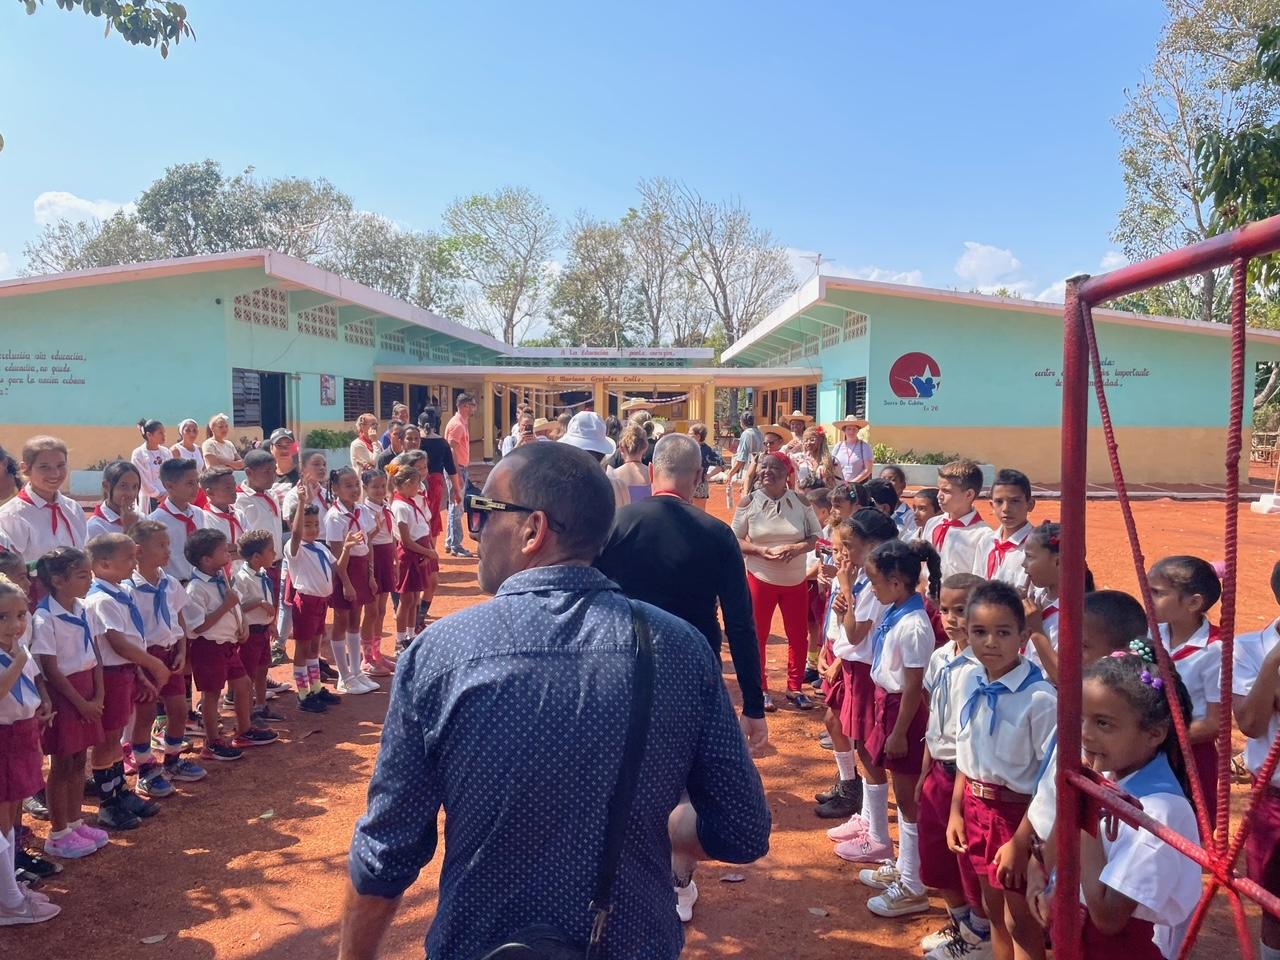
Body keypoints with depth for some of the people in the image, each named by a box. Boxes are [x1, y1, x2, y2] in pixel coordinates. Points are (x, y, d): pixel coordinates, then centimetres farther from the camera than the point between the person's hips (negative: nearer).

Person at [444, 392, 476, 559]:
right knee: (456, 508, -5)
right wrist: (458, 474, -24)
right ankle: (456, 546, -1)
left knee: (456, 507, 16)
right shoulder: (456, 424, -16)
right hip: (456, 469, -10)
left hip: (462, 468, 10)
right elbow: (452, 450, -22)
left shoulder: (463, 422, 14)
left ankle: (450, 543, 24)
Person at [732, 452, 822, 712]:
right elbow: (735, 540, -6)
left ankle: (795, 688, 27)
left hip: (796, 581, 2)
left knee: (799, 636, 10)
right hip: (760, 579, -2)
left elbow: (816, 537, -1)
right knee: (758, 635, 7)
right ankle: (760, 688, 22)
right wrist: (761, 550, -22)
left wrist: (798, 548, -21)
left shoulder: (800, 501, -5)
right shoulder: (749, 503, -8)